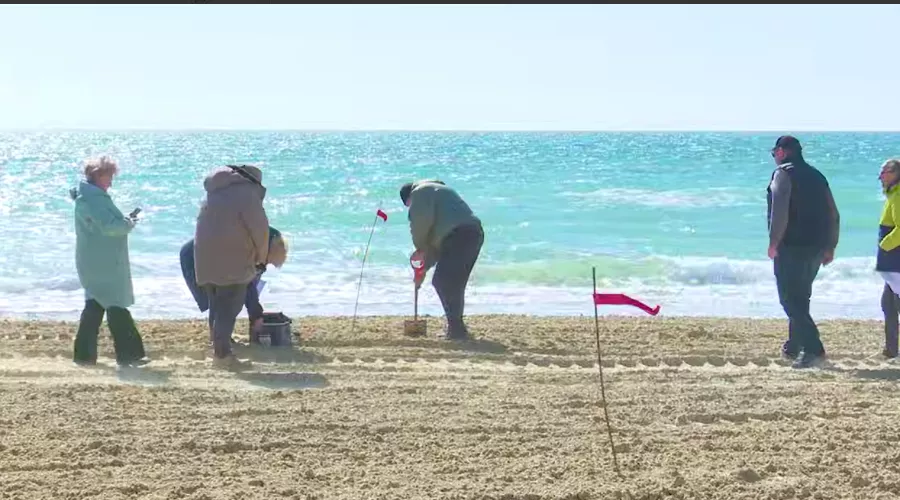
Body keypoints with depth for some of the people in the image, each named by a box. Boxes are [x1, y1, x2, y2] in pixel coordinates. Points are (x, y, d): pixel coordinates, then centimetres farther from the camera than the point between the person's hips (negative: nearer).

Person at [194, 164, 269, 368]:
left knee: (217, 305, 15)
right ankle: (223, 353, -13)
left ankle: (219, 348, 19)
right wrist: (262, 258, 6)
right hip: (231, 260, -8)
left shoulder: (216, 190, 20)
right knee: (229, 306, -8)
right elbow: (260, 229, -10)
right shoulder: (247, 193, -6)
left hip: (206, 257, 8)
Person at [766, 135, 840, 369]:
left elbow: (780, 211, -20)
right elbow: (834, 215, 16)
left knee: (791, 300, -7)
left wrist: (774, 242, -16)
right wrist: (830, 247, 19)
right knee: (800, 299, 21)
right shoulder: (817, 176, 16)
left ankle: (813, 349, -17)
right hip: (816, 248, 8)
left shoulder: (783, 174, -6)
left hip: (791, 247, -8)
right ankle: (794, 346, 30)